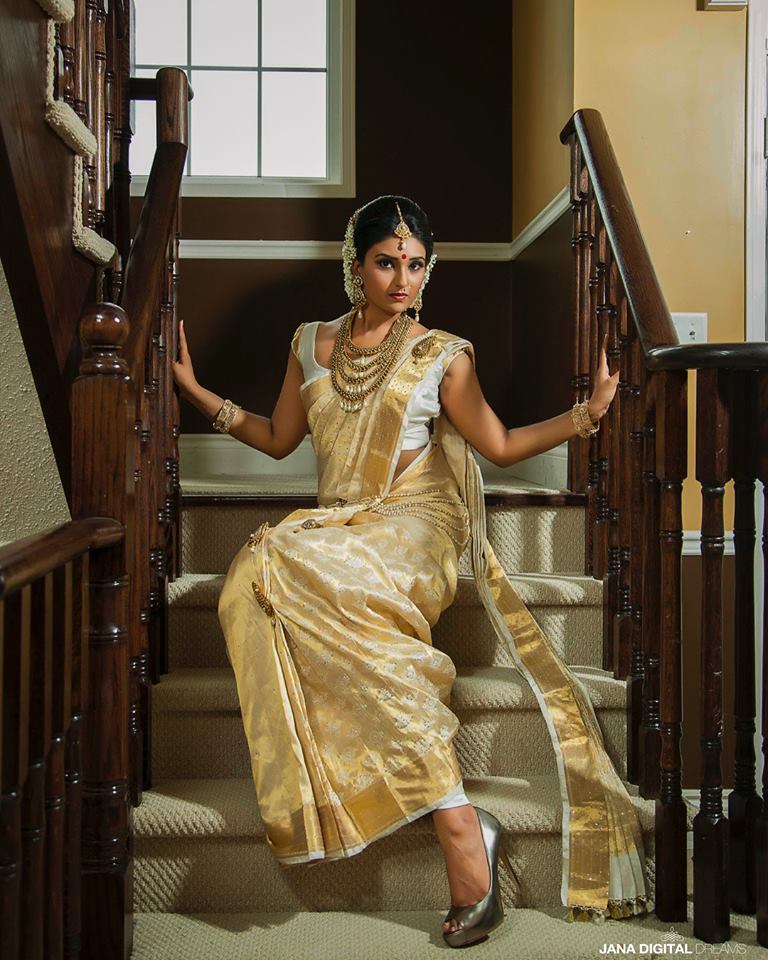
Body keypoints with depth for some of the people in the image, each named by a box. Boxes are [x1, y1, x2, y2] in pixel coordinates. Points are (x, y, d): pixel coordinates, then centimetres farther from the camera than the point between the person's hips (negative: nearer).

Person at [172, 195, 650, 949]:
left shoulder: (442, 355, 7)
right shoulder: (312, 343, 17)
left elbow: (500, 446, 12)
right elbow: (278, 438, 26)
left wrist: (586, 414, 0)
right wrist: (196, 392, 21)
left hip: (413, 527, -4)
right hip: (337, 531, 4)